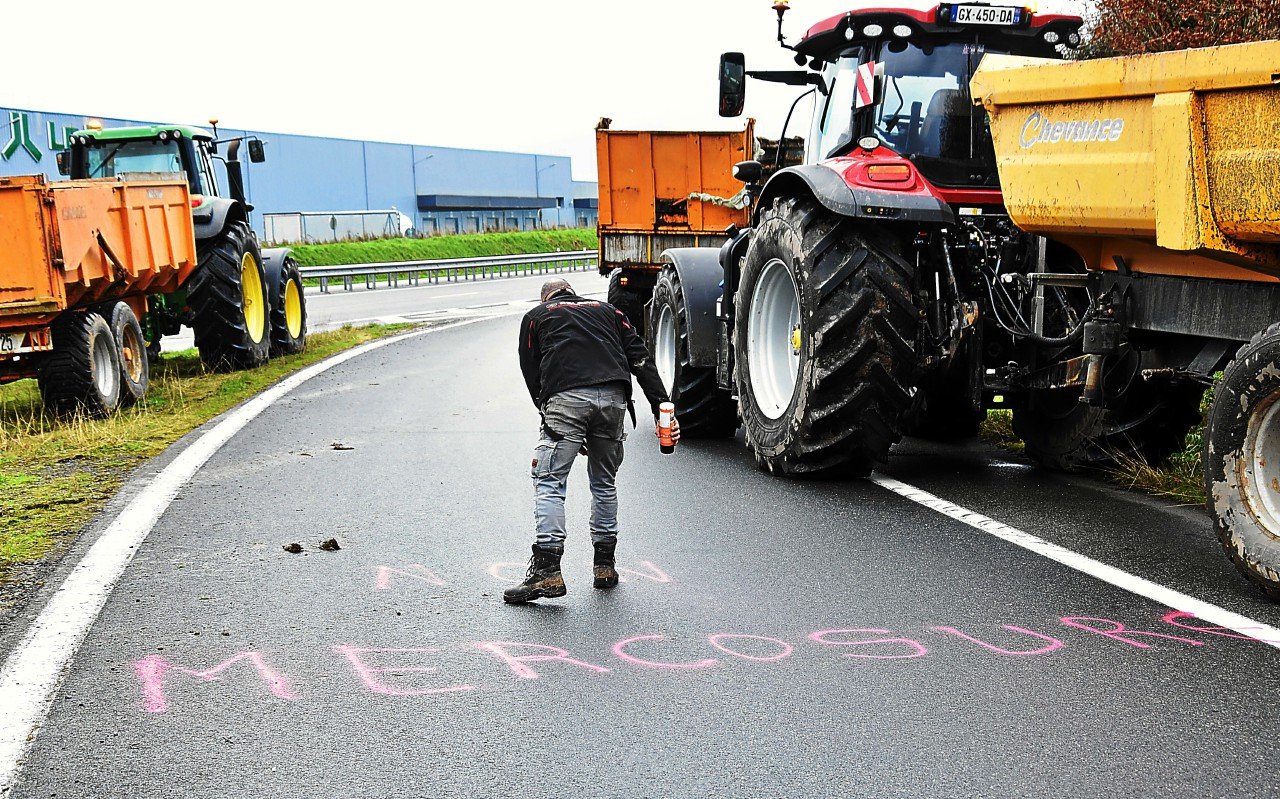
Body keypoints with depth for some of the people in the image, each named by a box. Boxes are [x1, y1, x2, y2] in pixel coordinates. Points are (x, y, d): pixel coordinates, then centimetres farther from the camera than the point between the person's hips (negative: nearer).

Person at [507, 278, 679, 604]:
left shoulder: (535, 317, 25)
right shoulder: (607, 310, 31)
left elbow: (532, 375, 18)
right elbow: (641, 359, 18)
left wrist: (549, 415, 25)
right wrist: (662, 408, 10)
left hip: (566, 398, -3)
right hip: (613, 398, 3)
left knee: (549, 482, -1)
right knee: (604, 482, 19)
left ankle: (547, 571, -10)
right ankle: (605, 564, 22)